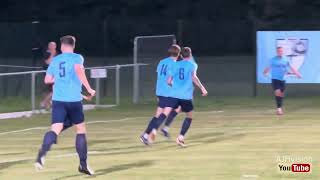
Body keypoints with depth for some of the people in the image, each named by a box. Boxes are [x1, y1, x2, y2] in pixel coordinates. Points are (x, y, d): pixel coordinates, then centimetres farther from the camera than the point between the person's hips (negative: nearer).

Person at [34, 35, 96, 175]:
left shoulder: (55, 60, 14)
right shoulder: (77, 58, 1)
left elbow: (47, 80, 19)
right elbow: (79, 71, -19)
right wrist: (89, 89, -16)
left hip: (58, 100, 2)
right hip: (74, 99, -2)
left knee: (55, 129, -10)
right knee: (81, 130, 15)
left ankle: (42, 154, -38)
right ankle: (83, 164, 16)